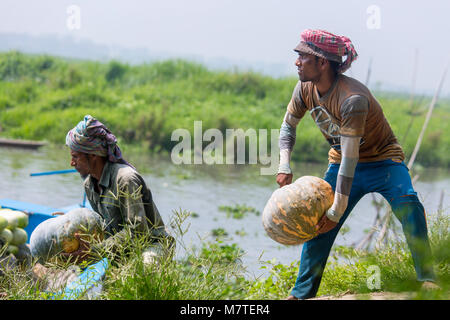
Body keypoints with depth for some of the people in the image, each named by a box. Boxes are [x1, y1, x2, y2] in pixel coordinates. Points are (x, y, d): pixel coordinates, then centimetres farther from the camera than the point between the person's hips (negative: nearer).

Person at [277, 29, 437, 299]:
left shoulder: (352, 98, -34)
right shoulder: (305, 89, -12)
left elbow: (350, 158, -34)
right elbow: (288, 126, 8)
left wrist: (337, 210, -33)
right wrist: (284, 166, -8)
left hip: (383, 161, -6)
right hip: (341, 162, 6)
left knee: (408, 204, -30)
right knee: (319, 223, 0)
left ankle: (427, 279, -23)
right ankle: (302, 293, 13)